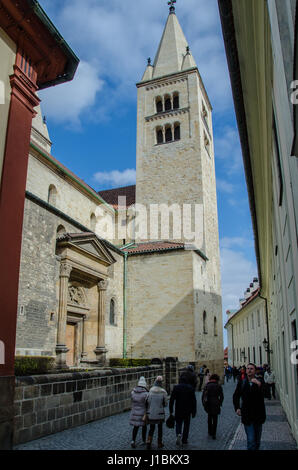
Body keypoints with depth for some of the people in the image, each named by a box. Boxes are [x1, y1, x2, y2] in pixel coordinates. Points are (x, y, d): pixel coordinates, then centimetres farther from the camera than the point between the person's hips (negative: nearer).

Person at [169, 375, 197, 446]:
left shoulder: (176, 387, -4)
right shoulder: (190, 388, -1)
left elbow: (172, 400, -6)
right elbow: (194, 401, -1)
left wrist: (171, 411, 0)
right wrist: (194, 411, 4)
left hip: (178, 410, -1)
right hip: (187, 410, 1)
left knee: (178, 423, 13)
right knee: (186, 424, 15)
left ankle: (178, 434, -12)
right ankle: (184, 440, 18)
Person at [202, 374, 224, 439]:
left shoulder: (207, 386, 2)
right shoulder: (219, 386, -3)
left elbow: (203, 396, 1)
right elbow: (221, 396, -2)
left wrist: (204, 404, 9)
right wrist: (220, 404, 10)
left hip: (208, 404, 2)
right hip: (216, 405, -2)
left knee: (209, 418, 20)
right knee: (215, 419, 6)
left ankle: (210, 431, 27)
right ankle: (213, 434, 2)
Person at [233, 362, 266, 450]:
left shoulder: (259, 383, -4)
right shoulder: (241, 383, 1)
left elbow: (262, 396, -19)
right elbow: (235, 396, 13)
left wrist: (259, 385, -32)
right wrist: (237, 408, 0)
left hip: (258, 415, 1)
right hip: (247, 416, -1)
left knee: (257, 440, 14)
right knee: (251, 440, -7)